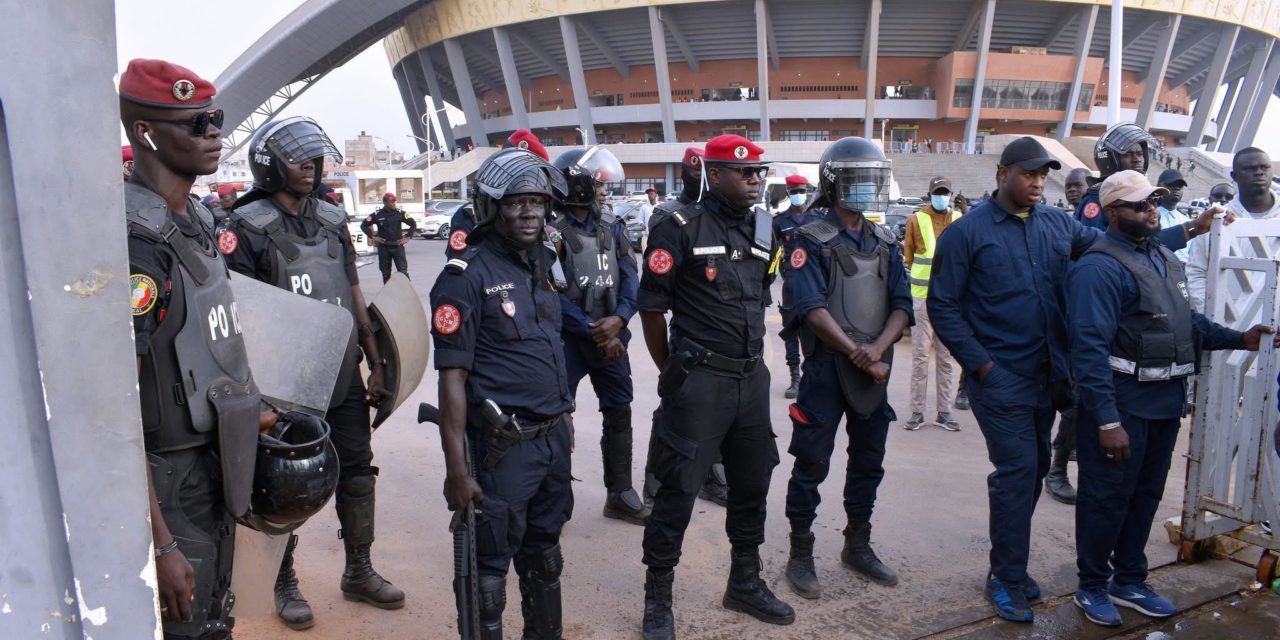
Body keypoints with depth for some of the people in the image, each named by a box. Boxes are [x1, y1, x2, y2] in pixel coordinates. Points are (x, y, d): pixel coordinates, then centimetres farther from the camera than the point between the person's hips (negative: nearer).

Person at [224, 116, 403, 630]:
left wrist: (376, 364, 9)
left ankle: (359, 572, 30)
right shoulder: (249, 227, -9)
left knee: (357, 475, 13)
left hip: (345, 380, 5)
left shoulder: (333, 220, 8)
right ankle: (285, 584, 28)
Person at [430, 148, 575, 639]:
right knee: (490, 565, 5)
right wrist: (457, 469, -17)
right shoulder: (467, 276, -12)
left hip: (554, 438, 7)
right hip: (503, 446, -7)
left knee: (544, 554, 21)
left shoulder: (542, 266, 9)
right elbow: (452, 377, -15)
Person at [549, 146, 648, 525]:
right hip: (567, 339, -6)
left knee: (619, 415, 12)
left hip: (611, 336, 6)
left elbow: (630, 277, 3)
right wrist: (594, 333, -14)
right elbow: (553, 295, -16)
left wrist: (619, 318, -15)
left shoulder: (611, 227, 8)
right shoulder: (552, 230, -12)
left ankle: (620, 495, 25)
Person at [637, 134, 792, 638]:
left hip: (753, 377, 7)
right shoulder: (681, 227, -10)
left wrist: (749, 360, 16)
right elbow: (651, 306, -7)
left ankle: (745, 584, 35)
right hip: (699, 380, -6)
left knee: (751, 484, 16)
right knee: (678, 491, 0)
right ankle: (658, 599, 16)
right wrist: (672, 371, 0)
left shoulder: (763, 230, 10)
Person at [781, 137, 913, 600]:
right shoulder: (811, 241, -7)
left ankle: (858, 547, 31)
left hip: (876, 368, 6)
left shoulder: (886, 244, 10)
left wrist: (878, 351, -15)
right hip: (827, 368, -6)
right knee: (812, 464, 0)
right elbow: (814, 310, -17)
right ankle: (800, 556, 13)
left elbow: (901, 307, 2)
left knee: (868, 461, 15)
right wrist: (859, 356, -21)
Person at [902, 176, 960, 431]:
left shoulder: (959, 220, 6)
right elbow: (908, 256, 6)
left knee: (946, 358, 8)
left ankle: (944, 412, 16)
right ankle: (917, 412, 8)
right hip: (922, 297, -2)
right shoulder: (916, 220, 0)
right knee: (920, 356, 0)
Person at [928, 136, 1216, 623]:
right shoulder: (967, 232, -8)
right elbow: (942, 305, -9)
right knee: (1017, 470, -7)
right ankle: (1006, 578, 9)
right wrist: (980, 363, -12)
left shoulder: (1058, 224, 8)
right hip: (1000, 377, -6)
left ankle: (1009, 566, 30)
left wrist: (1186, 232, 12)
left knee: (1033, 469, 14)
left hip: (1047, 375, 6)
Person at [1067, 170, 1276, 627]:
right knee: (1107, 499, 5)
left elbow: (1187, 322, 22)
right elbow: (1090, 348, -24)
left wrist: (1240, 339, 7)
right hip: (1120, 406, -9)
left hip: (1164, 403, 9)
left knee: (1146, 495, 19)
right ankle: (1092, 586, 23)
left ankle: (1129, 581, 35)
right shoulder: (1100, 268, -19)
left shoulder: (1164, 259, 11)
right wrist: (1107, 421, -27)